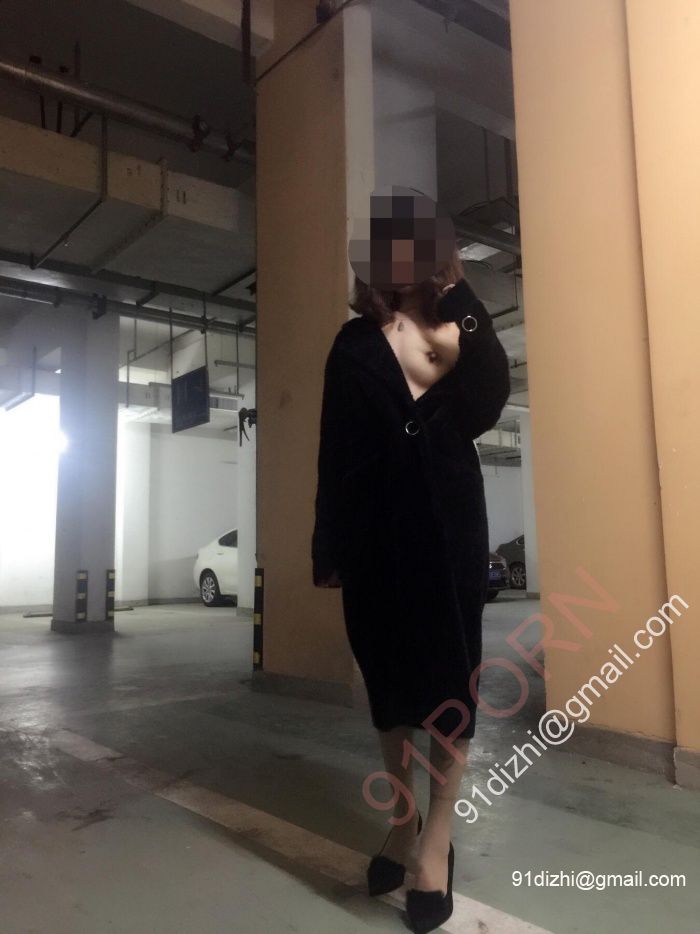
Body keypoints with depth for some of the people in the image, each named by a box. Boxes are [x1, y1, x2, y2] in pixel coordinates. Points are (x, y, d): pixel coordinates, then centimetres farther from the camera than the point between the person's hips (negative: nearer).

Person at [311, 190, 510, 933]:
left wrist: (459, 295, -17)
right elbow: (334, 453, 5)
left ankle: (437, 840, 16)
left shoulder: (454, 329, 5)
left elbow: (484, 407, -15)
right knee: (387, 671, 11)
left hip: (445, 525, -2)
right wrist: (327, 547, 1)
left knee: (447, 676, 2)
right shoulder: (353, 344, 8)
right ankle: (402, 819, 31)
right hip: (374, 530, 2)